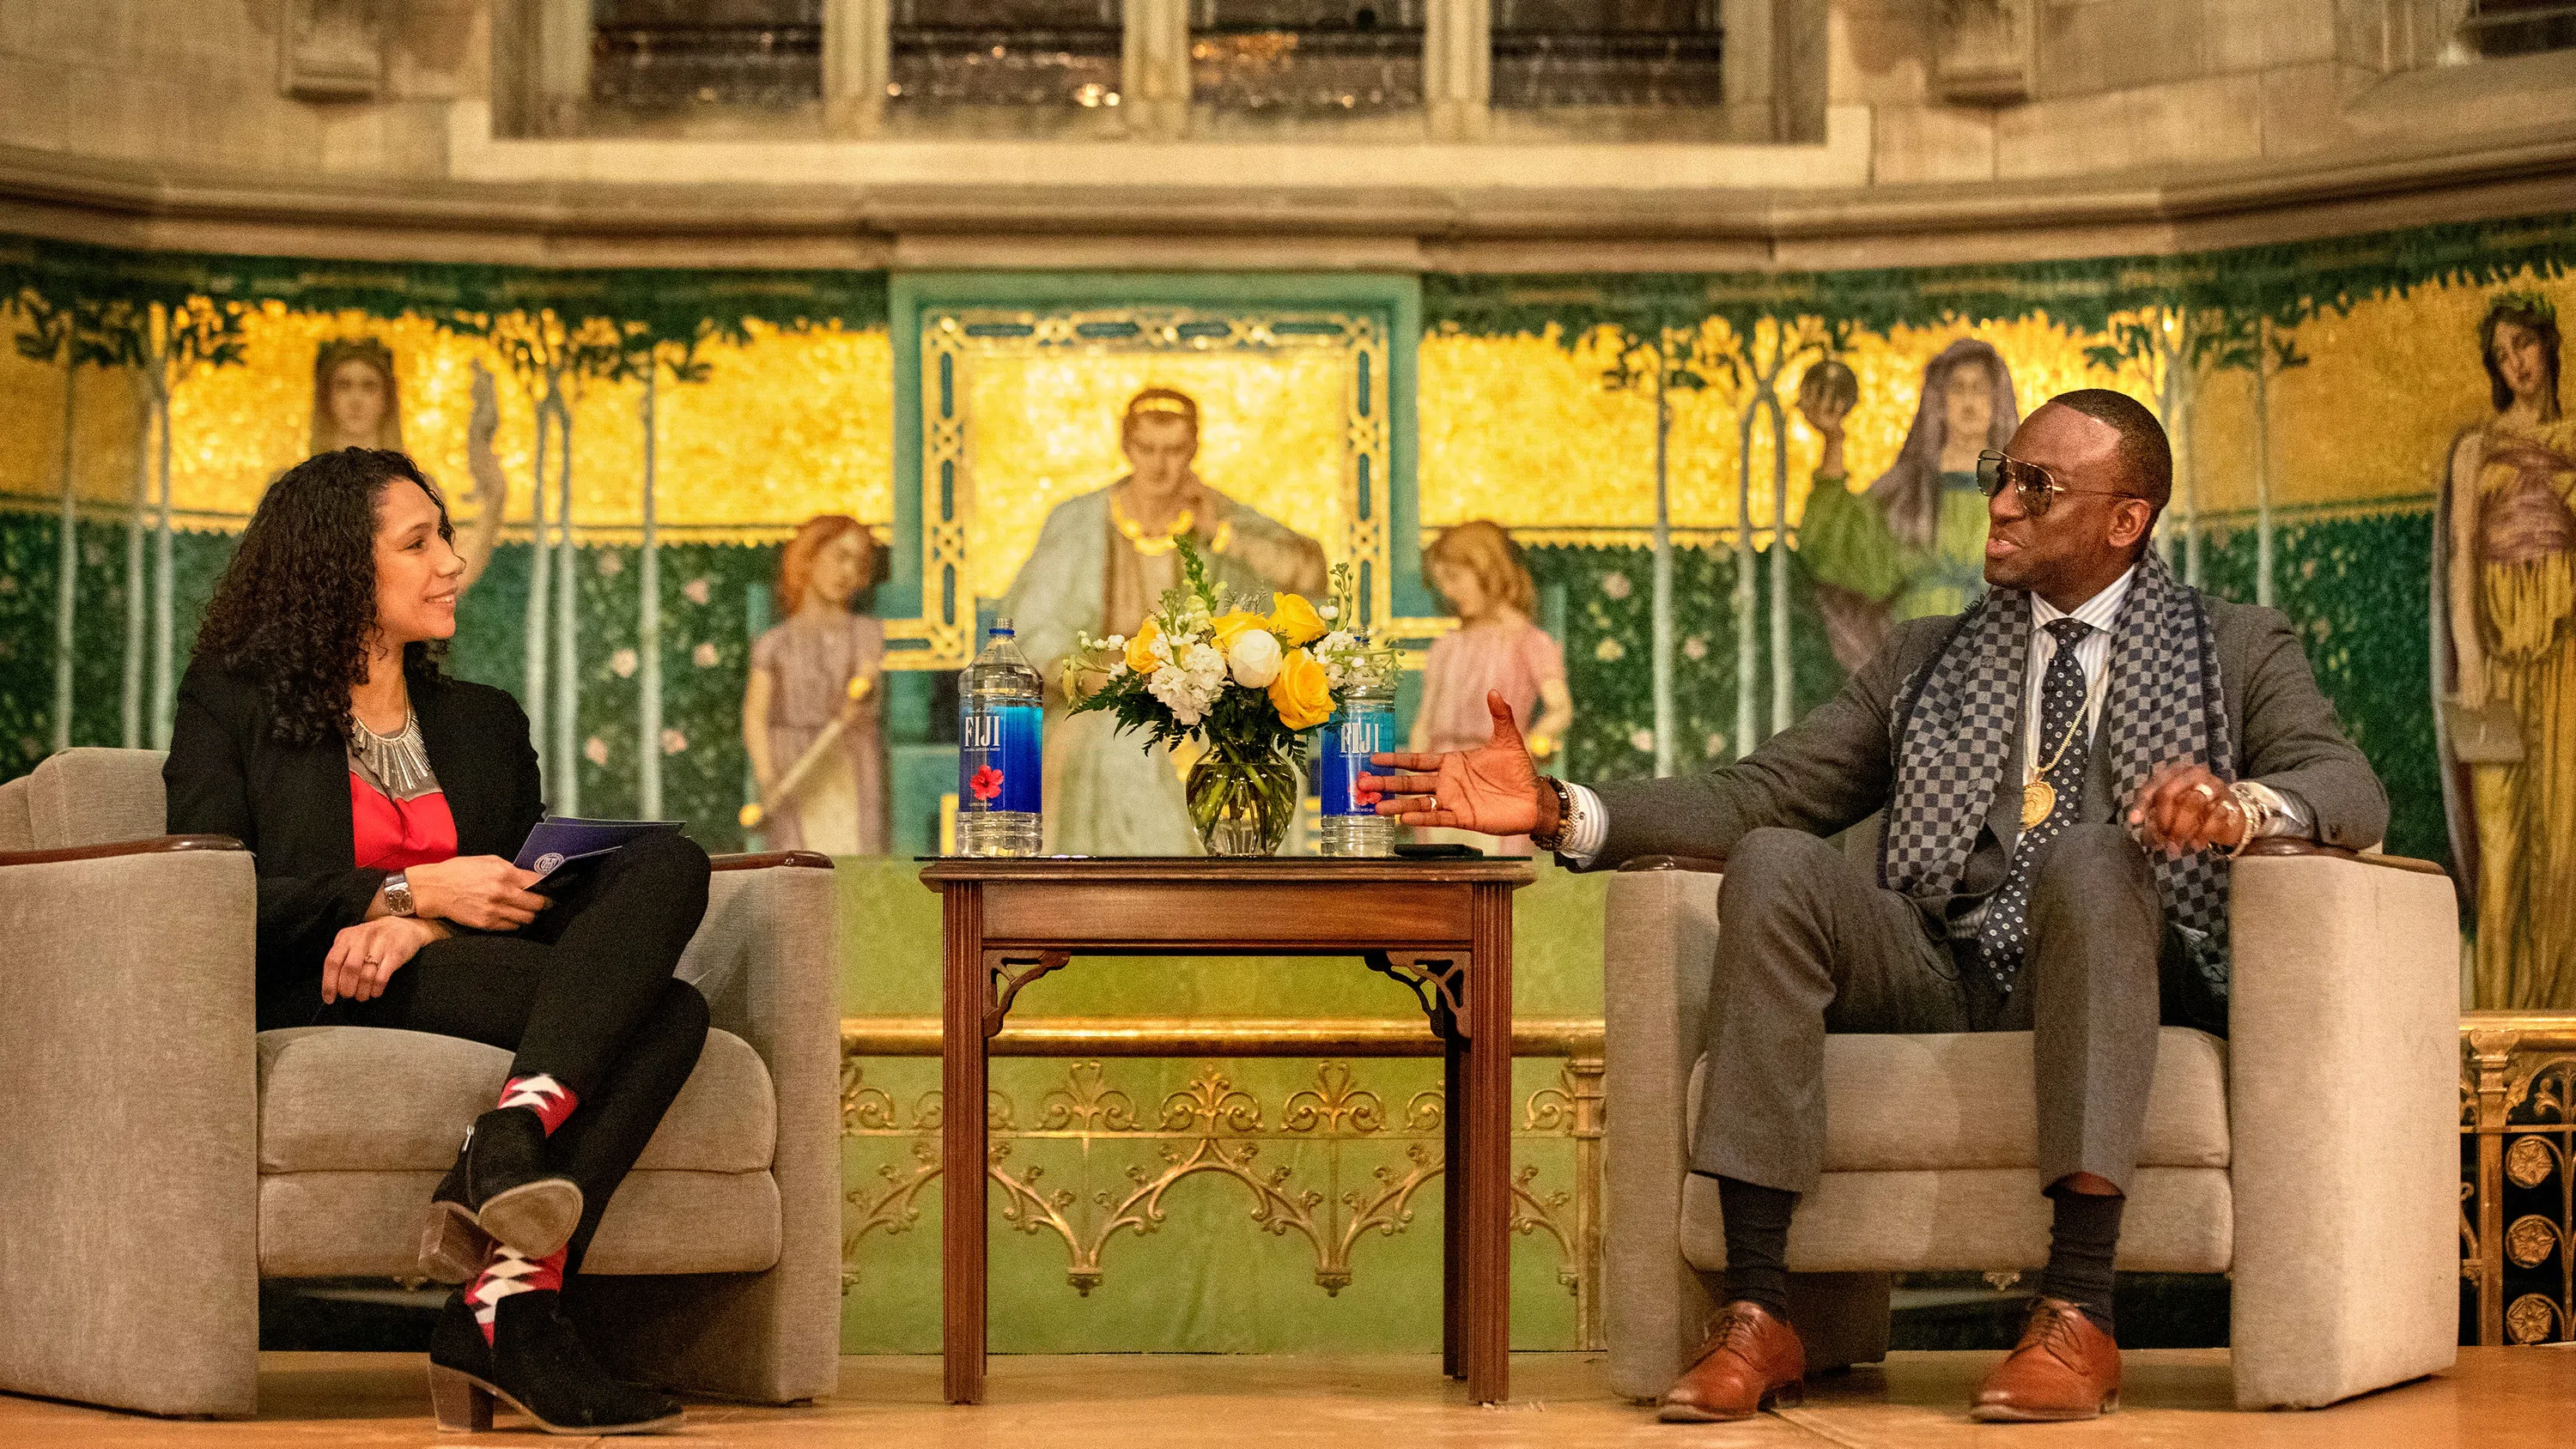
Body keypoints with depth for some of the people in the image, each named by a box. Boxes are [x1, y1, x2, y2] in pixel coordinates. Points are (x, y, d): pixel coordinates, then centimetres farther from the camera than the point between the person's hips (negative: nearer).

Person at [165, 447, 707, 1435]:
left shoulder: (484, 722, 26)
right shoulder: (233, 706, 12)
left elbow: (530, 896, 12)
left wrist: (417, 928, -12)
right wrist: (414, 890, -11)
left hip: (462, 980, 6)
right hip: (313, 999, -5)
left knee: (668, 864, -27)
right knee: (651, 1007, -28)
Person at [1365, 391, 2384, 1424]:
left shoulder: (2239, 651, 14)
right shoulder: (1926, 660, 22)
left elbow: (2352, 791, -3)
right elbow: (1756, 795, 12)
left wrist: (2238, 806, -28)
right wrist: (1560, 810, -4)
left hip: (2111, 982, -3)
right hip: (1936, 981, 3)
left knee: (2091, 852, -34)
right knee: (1773, 861, -24)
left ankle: (2078, 1311, -39)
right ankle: (1755, 1315, -30)